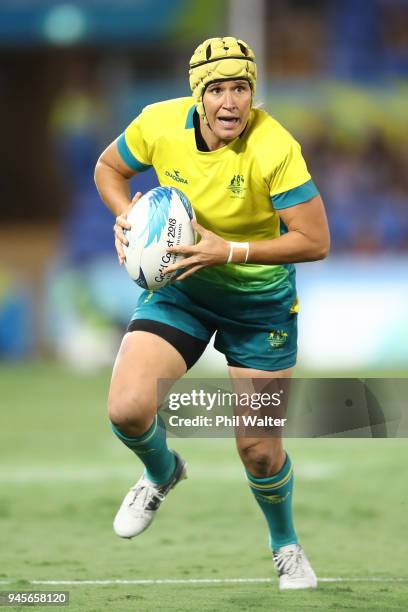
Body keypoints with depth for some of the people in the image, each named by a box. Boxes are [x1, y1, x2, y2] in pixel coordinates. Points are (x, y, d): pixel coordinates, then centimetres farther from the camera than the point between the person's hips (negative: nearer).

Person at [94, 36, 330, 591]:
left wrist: (230, 251, -30)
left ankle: (286, 546, 34)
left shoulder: (275, 149, -26)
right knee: (128, 408, -19)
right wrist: (126, 214, -14)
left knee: (260, 450, 2)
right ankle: (162, 473, 19)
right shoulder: (160, 125, -16)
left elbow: (315, 242, -23)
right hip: (176, 285, 2)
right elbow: (108, 166, 5)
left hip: (259, 299, -2)